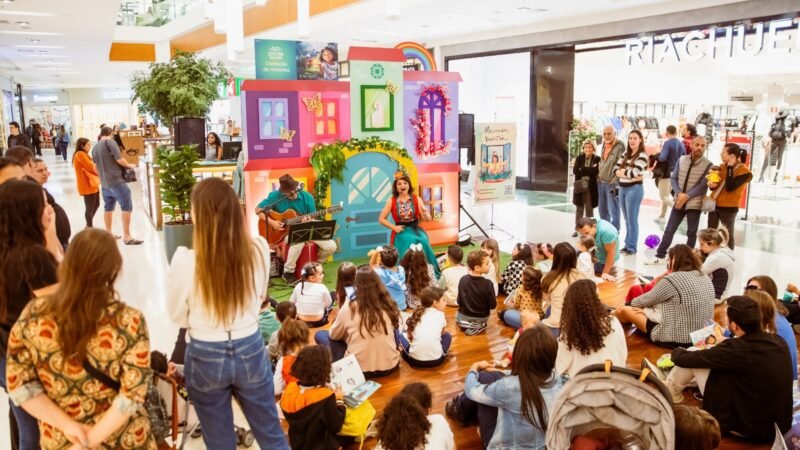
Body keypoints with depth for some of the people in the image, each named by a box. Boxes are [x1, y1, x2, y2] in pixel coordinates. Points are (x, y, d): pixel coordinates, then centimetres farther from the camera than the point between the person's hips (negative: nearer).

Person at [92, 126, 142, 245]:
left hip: (104, 182, 8)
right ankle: (127, 236, -13)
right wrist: (129, 165, 1)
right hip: (116, 180, -8)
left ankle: (108, 234, 23)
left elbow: (96, 166, 21)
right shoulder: (110, 142, -7)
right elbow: (119, 159, -15)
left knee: (108, 207, 16)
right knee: (127, 206, -8)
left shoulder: (95, 147, 14)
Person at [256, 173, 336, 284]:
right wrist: (271, 222, -17)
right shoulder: (275, 196, -10)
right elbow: (258, 209, -6)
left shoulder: (306, 197, -5)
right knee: (299, 241, -40)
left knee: (331, 246, -16)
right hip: (286, 232, -3)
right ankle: (288, 272, -16)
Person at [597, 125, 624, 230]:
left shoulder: (620, 146, -14)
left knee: (613, 211, -4)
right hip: (601, 182, 8)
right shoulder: (604, 145, 12)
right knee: (602, 209, 17)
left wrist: (614, 182, -20)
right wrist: (599, 174, 13)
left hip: (612, 183, -8)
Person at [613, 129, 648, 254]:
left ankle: (631, 247, 3)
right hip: (622, 189, 7)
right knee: (627, 220, 13)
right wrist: (628, 174, -10)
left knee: (632, 220, -2)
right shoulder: (625, 154, 12)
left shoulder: (642, 156, -8)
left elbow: (634, 173, -18)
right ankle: (627, 244, 20)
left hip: (634, 189, -7)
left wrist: (622, 171, -1)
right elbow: (615, 170, 5)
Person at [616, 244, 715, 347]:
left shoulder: (672, 279, -19)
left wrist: (632, 302, 15)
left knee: (622, 311, 0)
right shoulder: (705, 278, 4)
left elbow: (643, 301, -6)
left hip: (676, 339, -9)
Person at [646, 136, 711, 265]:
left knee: (691, 233, 9)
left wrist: (686, 196, -18)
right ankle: (660, 256, 17)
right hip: (679, 202, 3)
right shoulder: (681, 160, 3)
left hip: (694, 204, -3)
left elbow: (703, 186, -13)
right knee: (669, 230, 8)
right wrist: (679, 193, -14)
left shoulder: (708, 165, -8)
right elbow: (674, 178, 2)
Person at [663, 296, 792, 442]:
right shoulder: (779, 341, -5)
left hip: (749, 427, -7)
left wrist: (677, 351, 12)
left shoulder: (736, 348, -25)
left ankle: (670, 392, 26)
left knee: (692, 361, 0)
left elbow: (684, 358, -12)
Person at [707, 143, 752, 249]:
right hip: (714, 204, 7)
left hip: (728, 208, -7)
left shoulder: (744, 172, -14)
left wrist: (730, 168, -22)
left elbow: (729, 187, -26)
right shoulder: (723, 167, 7)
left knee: (728, 235, 3)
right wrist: (712, 185, -9)